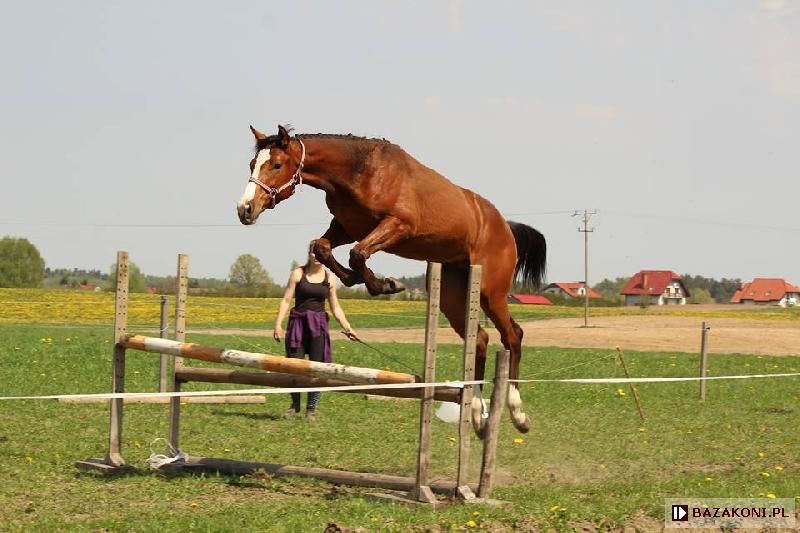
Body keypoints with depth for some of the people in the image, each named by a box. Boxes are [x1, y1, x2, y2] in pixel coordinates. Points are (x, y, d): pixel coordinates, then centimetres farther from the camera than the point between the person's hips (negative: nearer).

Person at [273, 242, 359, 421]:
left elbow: (335, 307, 12)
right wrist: (278, 325, -10)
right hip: (298, 322, -2)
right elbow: (286, 300, -2)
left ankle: (311, 409, 12)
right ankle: (295, 405, 16)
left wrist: (347, 328, 2)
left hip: (318, 325, 2)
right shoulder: (298, 274, 0)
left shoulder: (329, 279, 7)